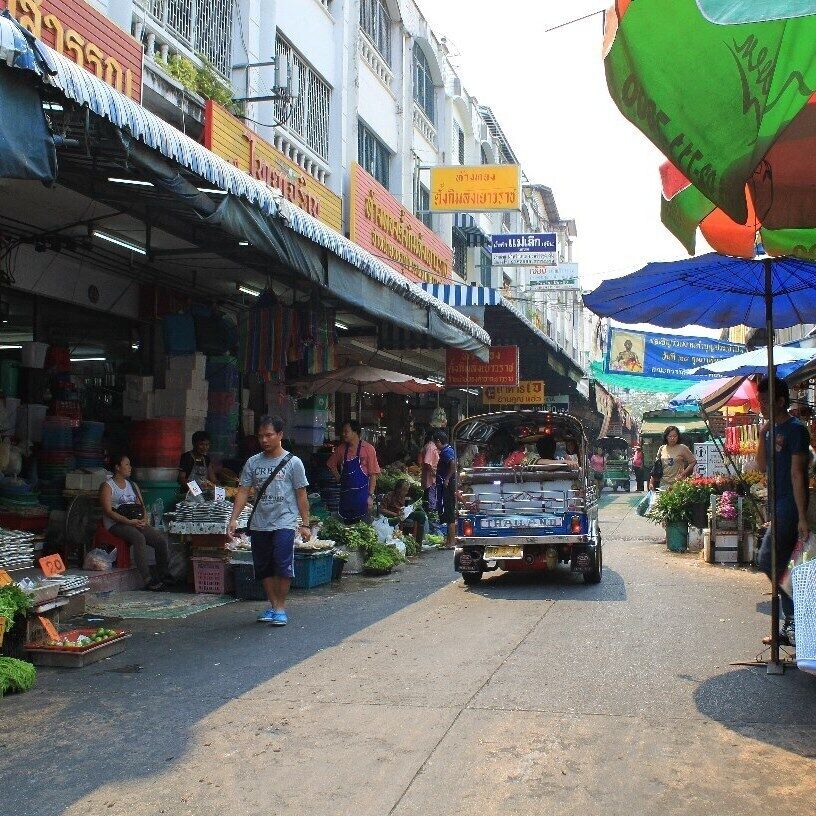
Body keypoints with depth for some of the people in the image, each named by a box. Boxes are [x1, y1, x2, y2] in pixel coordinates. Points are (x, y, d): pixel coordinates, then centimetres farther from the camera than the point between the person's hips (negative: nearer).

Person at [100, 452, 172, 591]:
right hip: (116, 524, -6)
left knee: (161, 539, -17)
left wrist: (143, 519, -5)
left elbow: (141, 506, 18)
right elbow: (108, 511, -11)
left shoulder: (133, 485, 20)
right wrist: (129, 521, -21)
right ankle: (148, 580, -37)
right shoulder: (107, 486, -1)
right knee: (139, 538, -35)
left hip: (136, 522, 6)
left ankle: (163, 575, -6)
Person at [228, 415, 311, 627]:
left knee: (283, 566, -13)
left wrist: (305, 524, -2)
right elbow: (243, 492, 6)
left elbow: (301, 495, 1)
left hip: (284, 523, -4)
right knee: (263, 568, 9)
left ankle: (281, 608, -1)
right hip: (259, 524, 4)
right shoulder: (253, 462, 8)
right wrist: (234, 518, -5)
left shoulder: (293, 462, 0)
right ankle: (273, 606, 21)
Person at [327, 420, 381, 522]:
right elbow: (331, 465, 22)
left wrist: (371, 496, -12)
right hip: (345, 494, 5)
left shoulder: (368, 449, -7)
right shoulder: (341, 449, 6)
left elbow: (373, 474, -8)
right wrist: (340, 479, 9)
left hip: (361, 494, -4)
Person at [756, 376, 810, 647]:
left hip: (790, 505, -9)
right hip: (777, 505, 9)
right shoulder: (773, 430, 15)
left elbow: (797, 474, -16)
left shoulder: (795, 429, -11)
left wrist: (802, 517, -18)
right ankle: (791, 626, 17)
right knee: (779, 566, 10)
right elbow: (762, 466, 11)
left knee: (768, 560, -12)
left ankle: (794, 620, -3)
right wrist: (762, 436, -2)